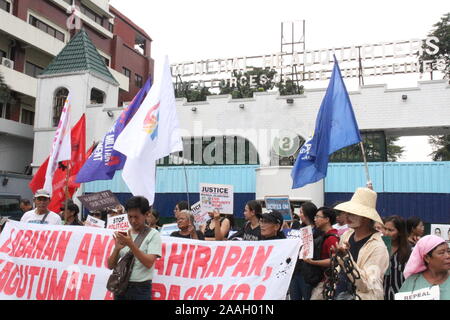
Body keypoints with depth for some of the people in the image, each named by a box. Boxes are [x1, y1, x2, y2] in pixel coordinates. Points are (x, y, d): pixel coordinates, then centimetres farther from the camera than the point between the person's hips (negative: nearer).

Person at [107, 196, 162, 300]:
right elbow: (110, 266, 7)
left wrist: (131, 244, -21)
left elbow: (149, 263, -14)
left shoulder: (153, 235, -4)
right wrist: (117, 248, -11)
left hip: (141, 288, -4)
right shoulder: (124, 235, 8)